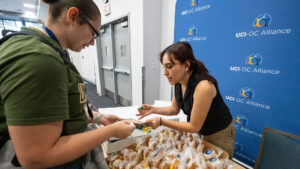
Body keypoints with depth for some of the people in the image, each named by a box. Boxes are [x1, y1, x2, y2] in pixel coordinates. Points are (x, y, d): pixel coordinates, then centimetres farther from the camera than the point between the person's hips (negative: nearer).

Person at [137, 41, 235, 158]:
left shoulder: (203, 86, -35)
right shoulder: (177, 82, -13)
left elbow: (194, 127, -26)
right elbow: (175, 109, 0)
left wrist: (162, 122, -32)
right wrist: (153, 110, -15)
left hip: (218, 134, -6)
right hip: (197, 132, 6)